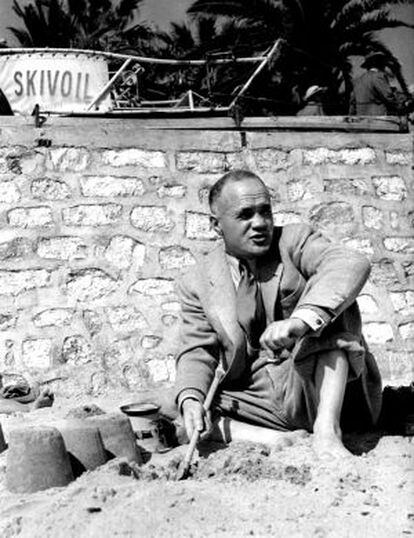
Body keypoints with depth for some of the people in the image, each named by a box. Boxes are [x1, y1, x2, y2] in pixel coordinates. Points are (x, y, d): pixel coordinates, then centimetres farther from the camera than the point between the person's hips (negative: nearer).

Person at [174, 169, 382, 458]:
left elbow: (352, 264, -22)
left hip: (318, 391, -2)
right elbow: (197, 351, 2)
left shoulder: (295, 241, -1)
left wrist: (302, 320, -40)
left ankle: (327, 430, -28)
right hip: (257, 400, 2)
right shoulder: (198, 283, 6)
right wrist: (190, 398, -21)